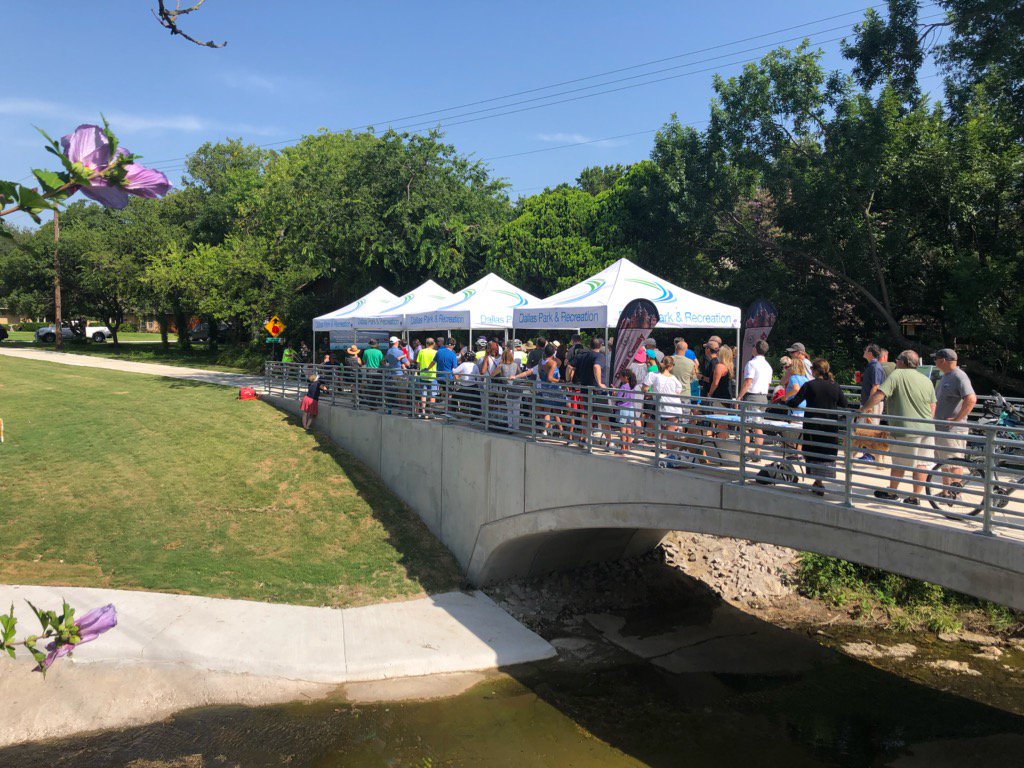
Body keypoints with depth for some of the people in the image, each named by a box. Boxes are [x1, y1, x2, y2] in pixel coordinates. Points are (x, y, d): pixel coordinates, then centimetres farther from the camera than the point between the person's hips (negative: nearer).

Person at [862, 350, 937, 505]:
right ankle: (916, 497, 13)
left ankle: (891, 492, 21)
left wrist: (863, 409, -6)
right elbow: (932, 408, 15)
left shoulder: (897, 375, -8)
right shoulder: (927, 381, 12)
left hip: (907, 428, -6)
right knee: (921, 463, 10)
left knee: (899, 463, 7)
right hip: (927, 428, 6)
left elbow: (878, 395, -16)